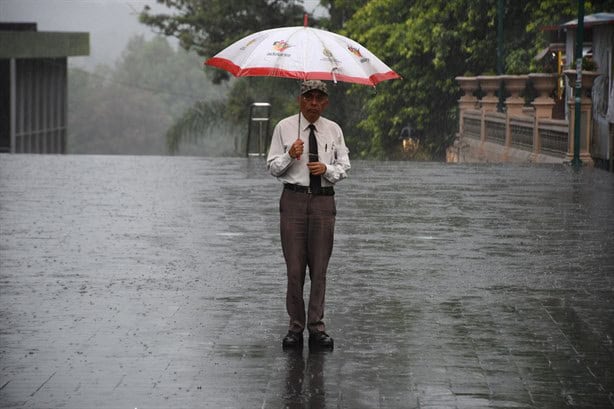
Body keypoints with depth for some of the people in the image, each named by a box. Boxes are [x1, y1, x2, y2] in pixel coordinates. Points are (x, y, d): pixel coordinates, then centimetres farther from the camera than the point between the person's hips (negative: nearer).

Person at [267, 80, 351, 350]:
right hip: (294, 198, -1)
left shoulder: (333, 130, 10)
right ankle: (295, 327, 6)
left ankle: (317, 327, 8)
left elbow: (344, 166, 12)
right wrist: (290, 156, -13)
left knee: (320, 268, 2)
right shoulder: (284, 127, 5)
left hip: (323, 199, 1)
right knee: (294, 267, -2)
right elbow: (272, 167, 5)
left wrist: (327, 169, -9)